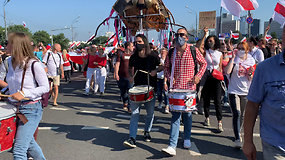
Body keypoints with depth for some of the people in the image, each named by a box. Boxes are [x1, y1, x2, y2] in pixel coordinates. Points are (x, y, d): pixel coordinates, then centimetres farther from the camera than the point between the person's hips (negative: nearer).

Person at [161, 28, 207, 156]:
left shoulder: (193, 51, -1)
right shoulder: (171, 52, 3)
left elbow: (204, 63, 10)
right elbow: (166, 67, 16)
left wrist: (198, 75, -4)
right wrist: (169, 77, -3)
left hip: (189, 88, 0)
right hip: (175, 88, 0)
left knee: (187, 114, 13)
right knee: (175, 115, -4)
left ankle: (187, 139, 34)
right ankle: (172, 146, -6)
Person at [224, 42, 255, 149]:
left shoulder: (251, 61, 5)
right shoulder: (234, 59, -4)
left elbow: (251, 79, 9)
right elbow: (227, 72, -22)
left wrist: (250, 73, -14)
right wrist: (233, 58, -19)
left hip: (245, 91, 4)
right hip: (233, 91, -4)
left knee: (242, 115, 14)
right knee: (236, 114, -14)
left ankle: (237, 133, 35)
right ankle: (237, 139, -13)